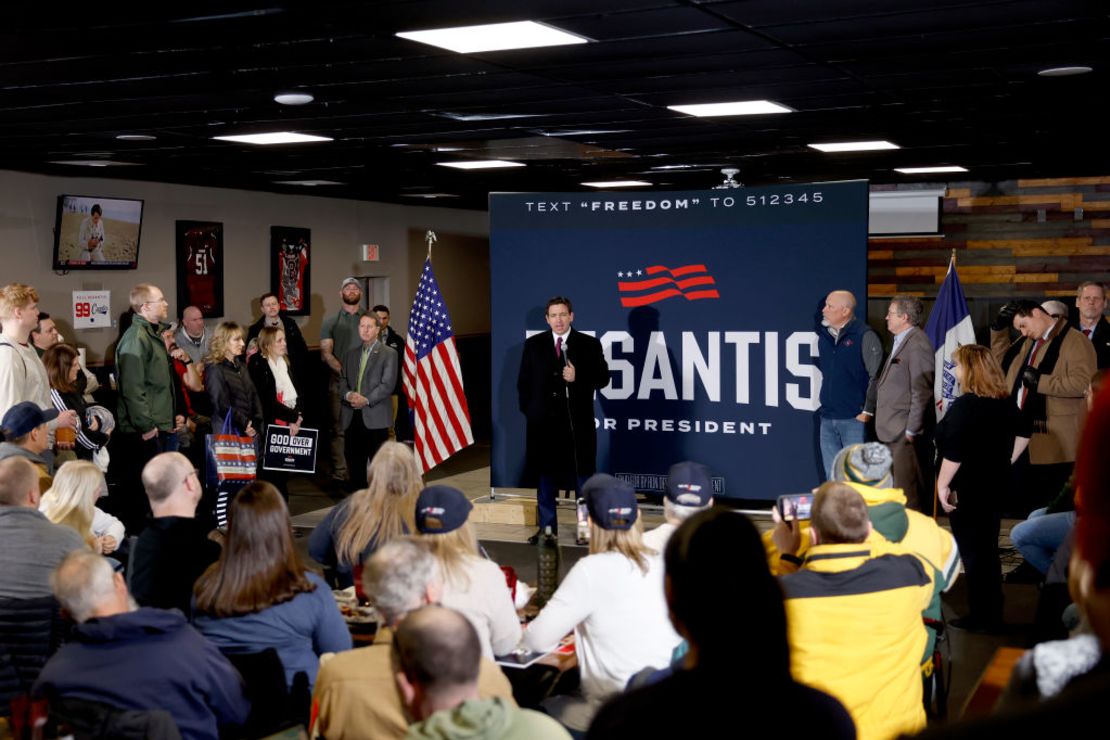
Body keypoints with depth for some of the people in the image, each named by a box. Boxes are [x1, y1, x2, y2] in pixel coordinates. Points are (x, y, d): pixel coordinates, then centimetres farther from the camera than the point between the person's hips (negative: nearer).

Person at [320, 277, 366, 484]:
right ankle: (340, 473, 0)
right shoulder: (331, 321, 9)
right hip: (339, 383, -1)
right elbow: (325, 353, 2)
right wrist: (343, 370, -13)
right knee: (339, 429, -3)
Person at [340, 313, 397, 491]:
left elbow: (387, 384, -8)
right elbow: (343, 381, 14)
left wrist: (366, 400, -16)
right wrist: (349, 395, -8)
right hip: (352, 417, 5)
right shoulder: (351, 354, 18)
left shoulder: (388, 354, 1)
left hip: (375, 417, -5)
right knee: (354, 461, 8)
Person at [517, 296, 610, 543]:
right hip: (543, 421, 2)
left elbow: (602, 378, -1)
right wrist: (528, 410, 2)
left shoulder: (589, 344, 0)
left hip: (577, 422, -2)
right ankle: (547, 527, 18)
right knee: (545, 475, 9)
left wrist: (578, 378, -17)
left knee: (582, 475, 2)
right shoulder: (533, 344, 7)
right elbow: (524, 382, 10)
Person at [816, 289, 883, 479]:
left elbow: (876, 376, -10)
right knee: (831, 475, 11)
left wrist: (867, 411, -12)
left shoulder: (865, 336, -8)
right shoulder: (824, 336, 12)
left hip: (854, 419, -6)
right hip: (827, 419, 6)